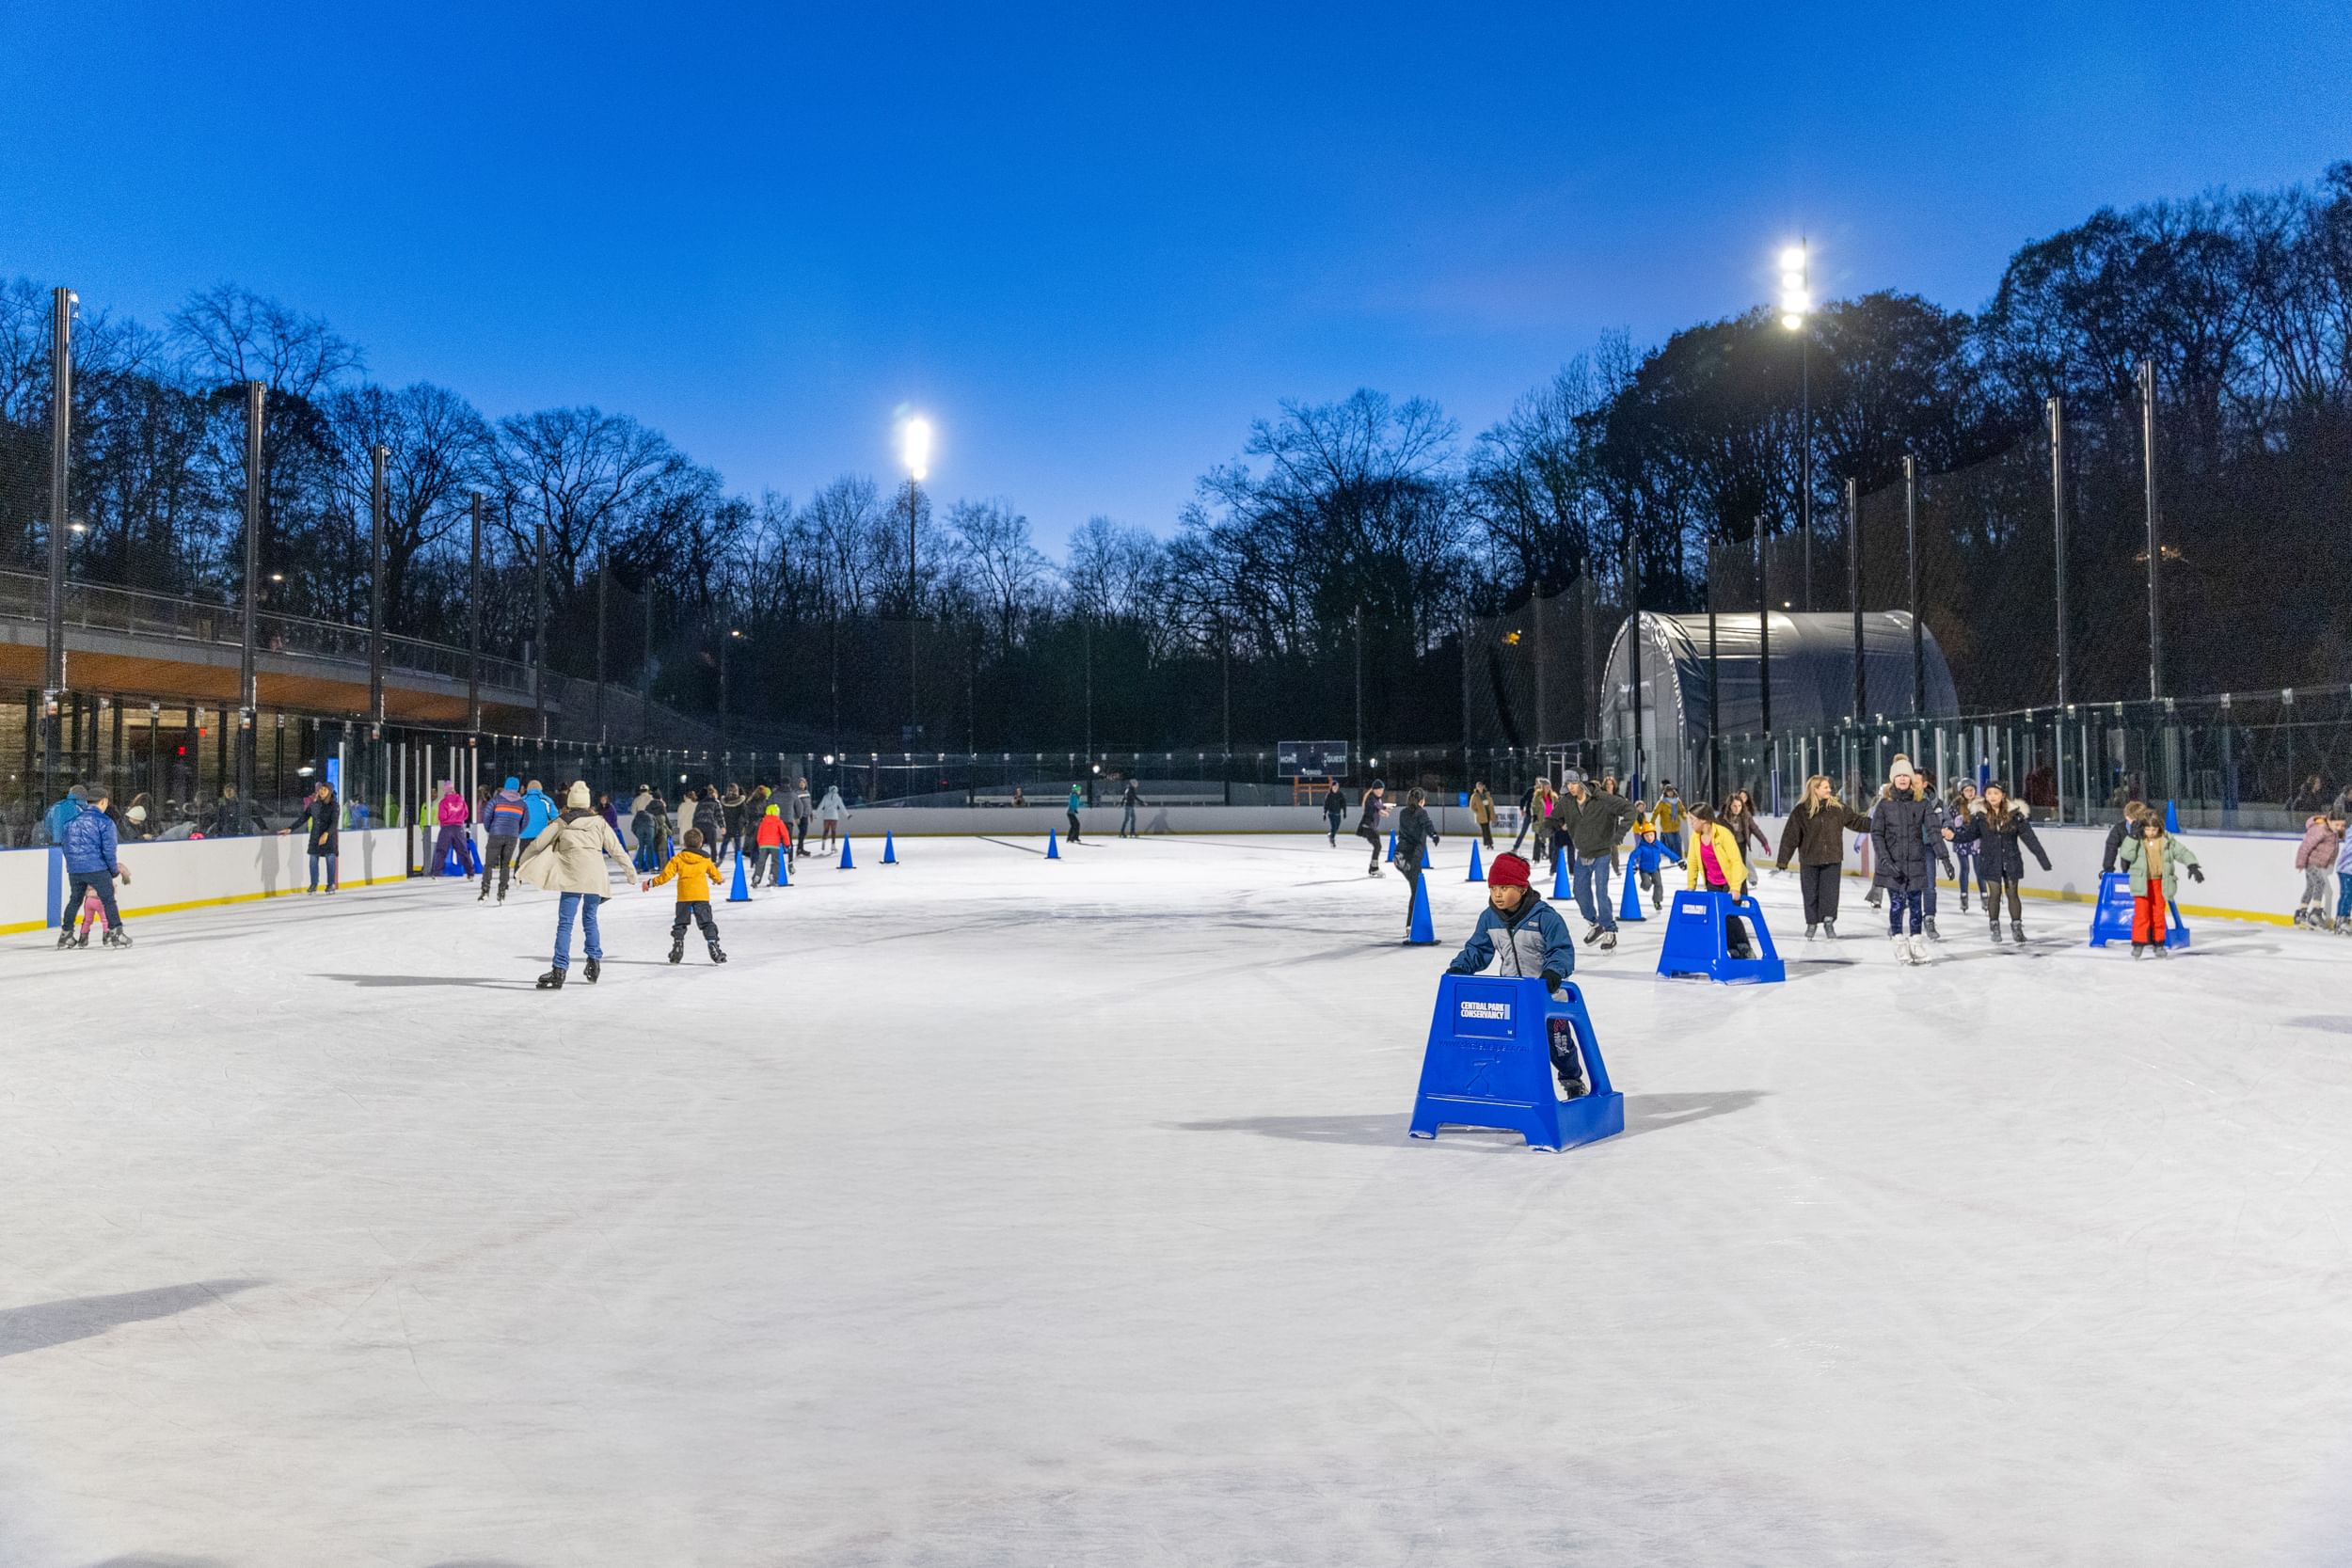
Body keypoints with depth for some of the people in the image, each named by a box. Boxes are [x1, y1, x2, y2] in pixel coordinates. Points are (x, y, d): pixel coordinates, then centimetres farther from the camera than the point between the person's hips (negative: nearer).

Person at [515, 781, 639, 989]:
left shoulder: (561, 822, 7)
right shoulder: (599, 822, 12)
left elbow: (537, 843, 10)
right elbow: (616, 849, 14)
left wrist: (521, 864, 22)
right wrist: (630, 871, 25)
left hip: (573, 876, -3)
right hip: (596, 876, 3)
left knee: (565, 923, -5)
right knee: (590, 919, 21)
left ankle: (559, 971, -12)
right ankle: (594, 961, 23)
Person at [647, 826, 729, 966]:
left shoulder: (678, 858, 3)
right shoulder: (706, 859, 7)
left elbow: (666, 874, -2)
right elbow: (715, 875, 19)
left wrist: (651, 883, 9)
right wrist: (719, 880, 44)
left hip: (683, 897, 0)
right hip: (701, 896, 0)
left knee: (679, 924, 14)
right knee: (707, 923, 1)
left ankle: (677, 948, 7)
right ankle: (714, 947, -11)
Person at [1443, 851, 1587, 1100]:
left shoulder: (1545, 916, -21)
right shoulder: (1489, 918, -4)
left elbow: (1562, 950, -22)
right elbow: (1477, 949, 3)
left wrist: (1554, 971, -41)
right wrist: (1458, 968, -14)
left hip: (1546, 992, -4)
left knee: (1557, 1040, 8)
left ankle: (1572, 1079, 31)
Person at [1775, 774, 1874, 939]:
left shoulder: (1838, 808, 0)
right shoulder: (1801, 811, -7)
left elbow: (1856, 821, 10)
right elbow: (1790, 836, -6)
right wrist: (1782, 860, -7)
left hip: (1832, 859, 1)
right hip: (1809, 860, -1)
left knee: (1831, 892, 0)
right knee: (1811, 893, 7)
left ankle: (1829, 922, 15)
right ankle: (1812, 923, 22)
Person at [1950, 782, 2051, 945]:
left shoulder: (2015, 814, -8)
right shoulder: (1980, 815, -5)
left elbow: (2029, 837, -7)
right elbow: (1969, 834, 0)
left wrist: (2042, 858, -7)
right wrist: (1954, 835, -19)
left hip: (2011, 860, 0)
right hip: (1990, 861, 0)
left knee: (2012, 894, 5)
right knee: (1994, 894, 1)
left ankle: (2017, 927, 18)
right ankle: (1995, 928, 17)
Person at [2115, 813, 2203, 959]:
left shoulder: (2167, 840, -1)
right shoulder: (2137, 839, -6)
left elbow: (2182, 852, 3)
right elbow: (2127, 855, -18)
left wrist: (2193, 866, -8)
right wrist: (2133, 836, -23)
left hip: (2160, 883, 2)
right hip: (2142, 883, -2)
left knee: (2158, 914, 9)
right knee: (2142, 913, -4)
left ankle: (2158, 943, 20)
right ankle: (2139, 943, 4)